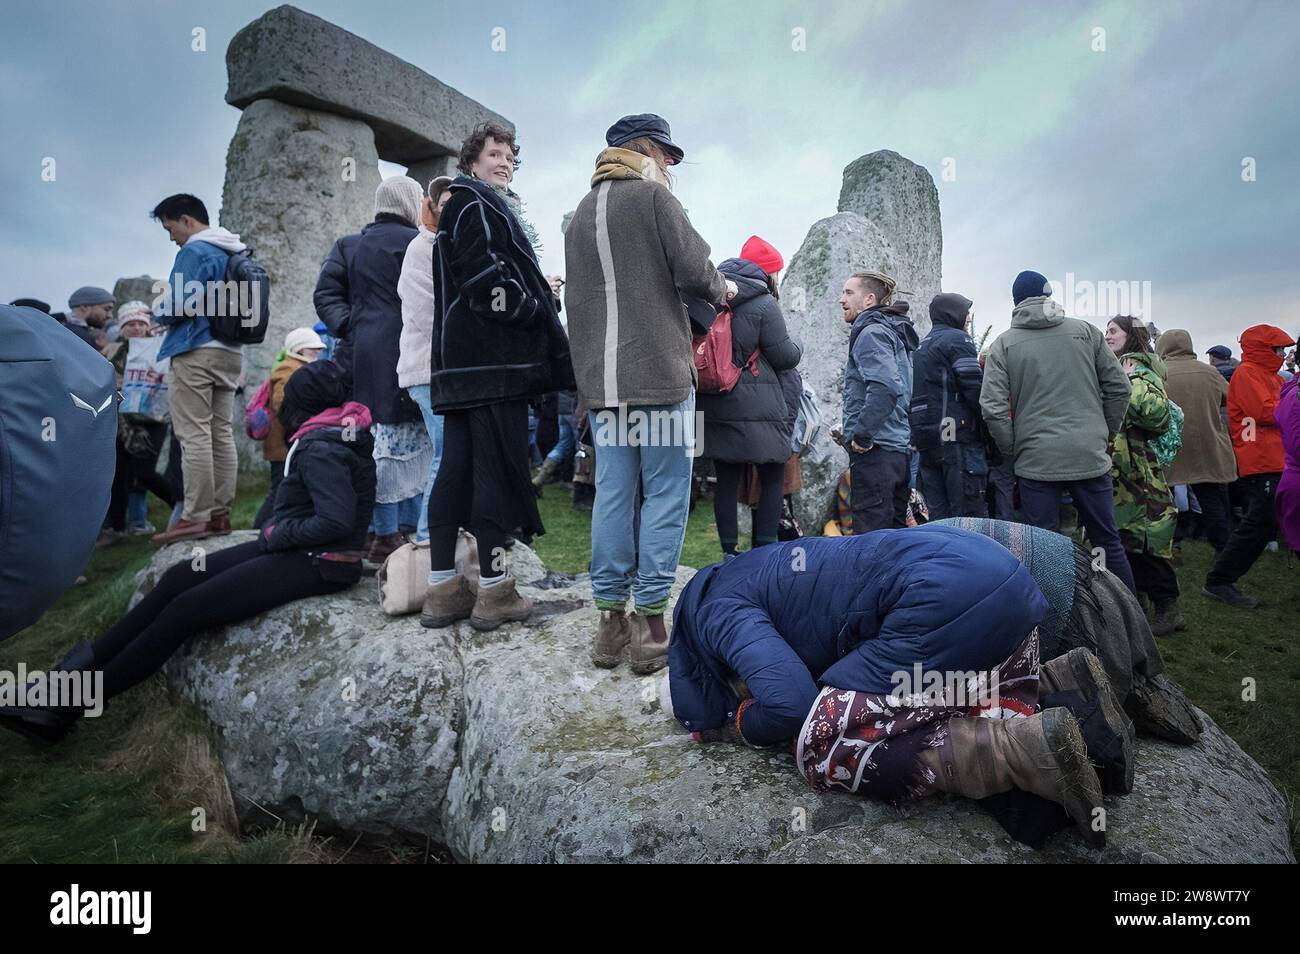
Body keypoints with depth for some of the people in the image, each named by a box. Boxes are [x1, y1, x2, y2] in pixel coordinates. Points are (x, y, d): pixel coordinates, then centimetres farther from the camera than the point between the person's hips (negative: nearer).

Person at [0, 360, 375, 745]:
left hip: (316, 564, -9)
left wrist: (276, 535, -14)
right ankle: (83, 666, 9)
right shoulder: (340, 432, 9)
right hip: (296, 551, 9)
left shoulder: (321, 449, -19)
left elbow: (337, 521, -28)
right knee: (180, 577, 4)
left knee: (185, 609, -7)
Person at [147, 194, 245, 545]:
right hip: (230, 352, 8)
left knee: (194, 435, -7)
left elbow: (177, 305, -17)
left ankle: (196, 517, -7)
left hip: (196, 352, -8)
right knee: (222, 434, 8)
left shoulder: (194, 252, -9)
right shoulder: (235, 253, 16)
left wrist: (159, 315, 5)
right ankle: (220, 513, 12)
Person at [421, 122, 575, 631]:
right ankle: (494, 591, -3)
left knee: (456, 470, 7)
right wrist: (536, 311, -8)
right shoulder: (474, 202, -1)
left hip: (458, 364, 10)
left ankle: (443, 589, 11)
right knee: (498, 469, -7)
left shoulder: (462, 207, 29)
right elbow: (485, 272, -16)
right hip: (494, 359, -10)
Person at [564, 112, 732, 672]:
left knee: (613, 494, 8)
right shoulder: (652, 195, -1)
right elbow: (694, 272, -9)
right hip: (661, 373, -6)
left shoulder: (581, 213, 19)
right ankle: (650, 623, 2)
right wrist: (721, 290, 12)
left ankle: (610, 621, 12)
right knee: (664, 495, 0)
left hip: (600, 379, 6)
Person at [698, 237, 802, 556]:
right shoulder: (764, 305, -9)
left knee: (726, 480, 9)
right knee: (773, 479, 5)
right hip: (758, 409, -6)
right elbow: (785, 356, -5)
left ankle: (729, 552, 12)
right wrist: (798, 344, 15)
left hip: (716, 408, 6)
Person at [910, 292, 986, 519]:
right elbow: (974, 388, -12)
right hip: (956, 435, -8)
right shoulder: (957, 339, -3)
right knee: (971, 513, -7)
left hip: (925, 440, 8)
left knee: (938, 514, 8)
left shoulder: (921, 346, 23)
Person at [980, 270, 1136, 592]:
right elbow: (1119, 387, 6)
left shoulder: (1004, 344, 0)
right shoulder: (1085, 331, 6)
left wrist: (1013, 453, 2)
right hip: (1090, 457, 2)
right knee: (1108, 541, 15)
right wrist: (1105, 435, 16)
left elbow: (993, 408, -9)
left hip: (1035, 460, -2)